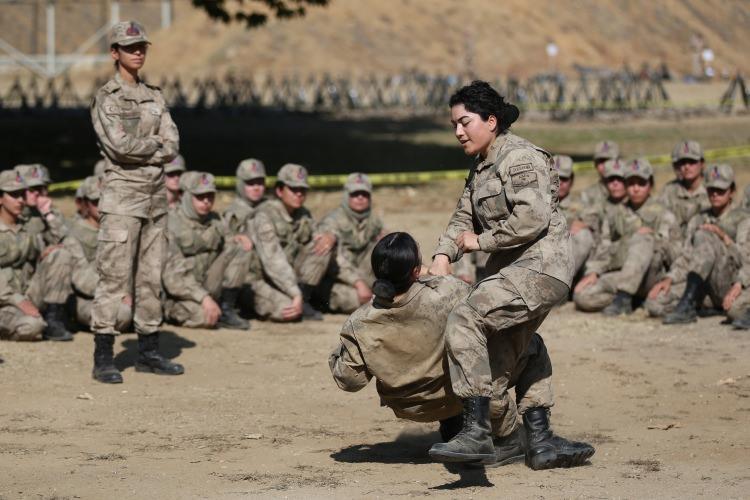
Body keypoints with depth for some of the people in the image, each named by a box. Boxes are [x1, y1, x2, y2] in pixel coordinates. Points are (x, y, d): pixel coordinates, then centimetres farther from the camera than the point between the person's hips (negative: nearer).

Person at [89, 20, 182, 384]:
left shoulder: (154, 97, 14)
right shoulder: (106, 98, -4)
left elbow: (172, 148, 4)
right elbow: (120, 146, -17)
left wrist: (139, 150, -9)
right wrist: (155, 143, -4)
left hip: (156, 195, 6)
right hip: (122, 194, -6)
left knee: (151, 276, 9)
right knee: (114, 276, -8)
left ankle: (148, 353, 16)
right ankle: (103, 359, -6)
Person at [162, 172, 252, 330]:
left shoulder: (214, 221, 5)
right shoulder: (172, 225, -16)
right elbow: (172, 277, -21)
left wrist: (234, 239, -5)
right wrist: (204, 298, -29)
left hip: (207, 286, 7)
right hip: (180, 295, -7)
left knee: (240, 248, -6)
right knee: (207, 317, -37)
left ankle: (226, 310, -6)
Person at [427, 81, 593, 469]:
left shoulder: (519, 158, -11)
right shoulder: (480, 167, 19)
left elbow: (532, 219, -22)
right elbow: (464, 218, 18)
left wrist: (480, 241, -12)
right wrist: (443, 256, -2)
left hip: (541, 265, -11)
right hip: (514, 270, 11)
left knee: (464, 320, -24)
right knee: (502, 359, 16)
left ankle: (476, 433, -28)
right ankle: (541, 442, 25)